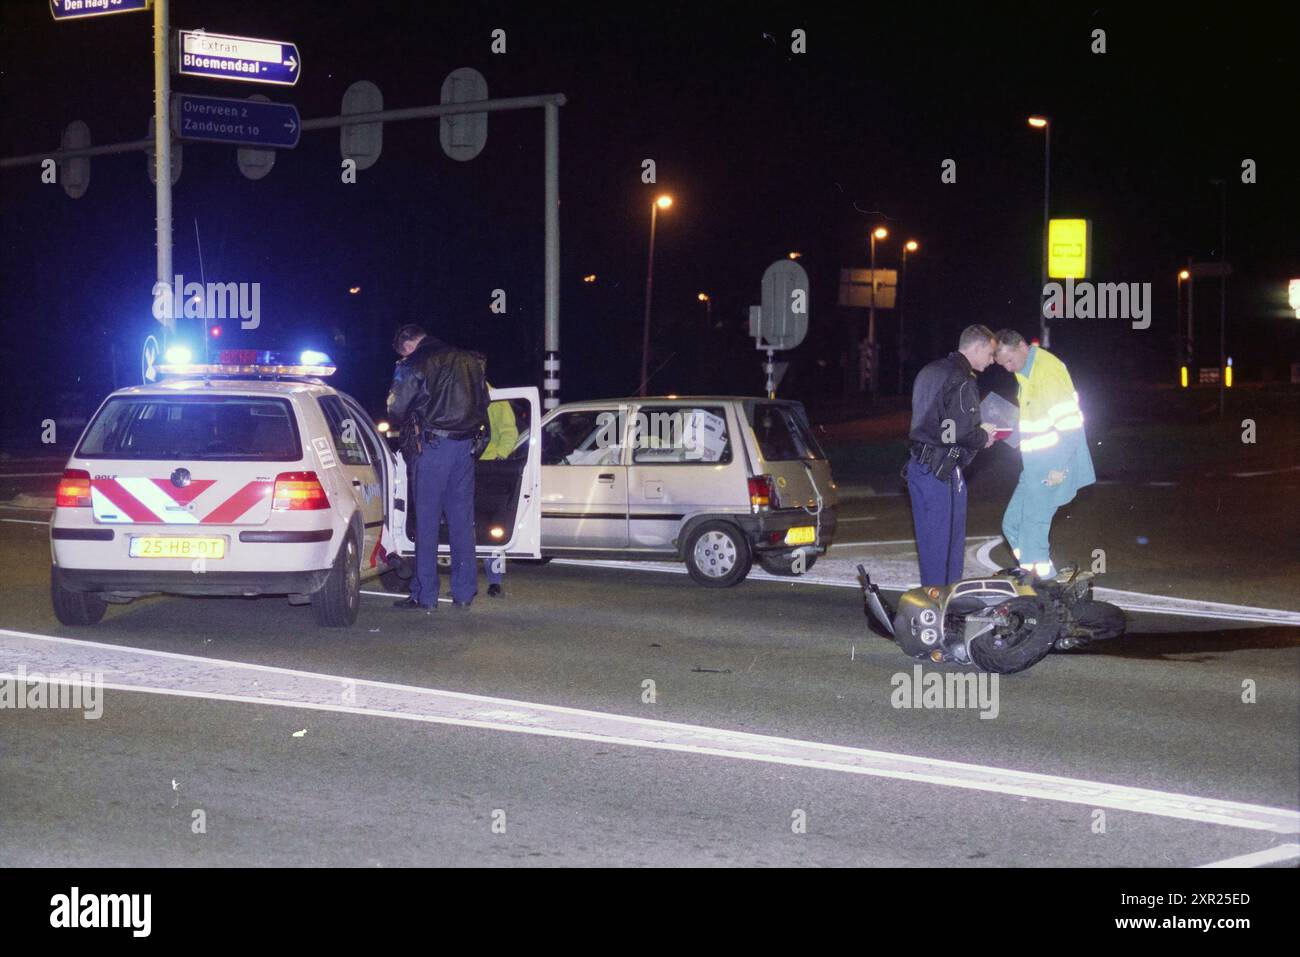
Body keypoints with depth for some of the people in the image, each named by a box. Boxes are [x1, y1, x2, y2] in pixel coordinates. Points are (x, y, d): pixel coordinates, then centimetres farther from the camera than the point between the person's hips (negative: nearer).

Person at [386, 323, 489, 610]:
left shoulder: (413, 365, -5)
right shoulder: (468, 361, 14)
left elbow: (396, 409, -4)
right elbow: (483, 403, 18)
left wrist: (410, 423, 15)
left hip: (431, 446, -6)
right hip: (465, 446, 6)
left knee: (427, 521, -1)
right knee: (462, 519, 10)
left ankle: (425, 595, 0)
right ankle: (464, 592, 12)